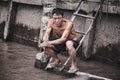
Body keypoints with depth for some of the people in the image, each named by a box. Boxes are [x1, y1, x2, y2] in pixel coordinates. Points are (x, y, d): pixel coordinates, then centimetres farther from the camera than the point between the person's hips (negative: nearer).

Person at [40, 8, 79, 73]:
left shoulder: (68, 23, -31)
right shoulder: (51, 22, -14)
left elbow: (63, 39, -35)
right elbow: (47, 33, -12)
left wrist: (49, 42, -40)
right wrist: (45, 41, -35)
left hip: (73, 41, -6)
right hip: (61, 42, 6)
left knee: (68, 44, -41)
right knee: (46, 46, -15)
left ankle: (74, 65, -19)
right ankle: (56, 60, 14)